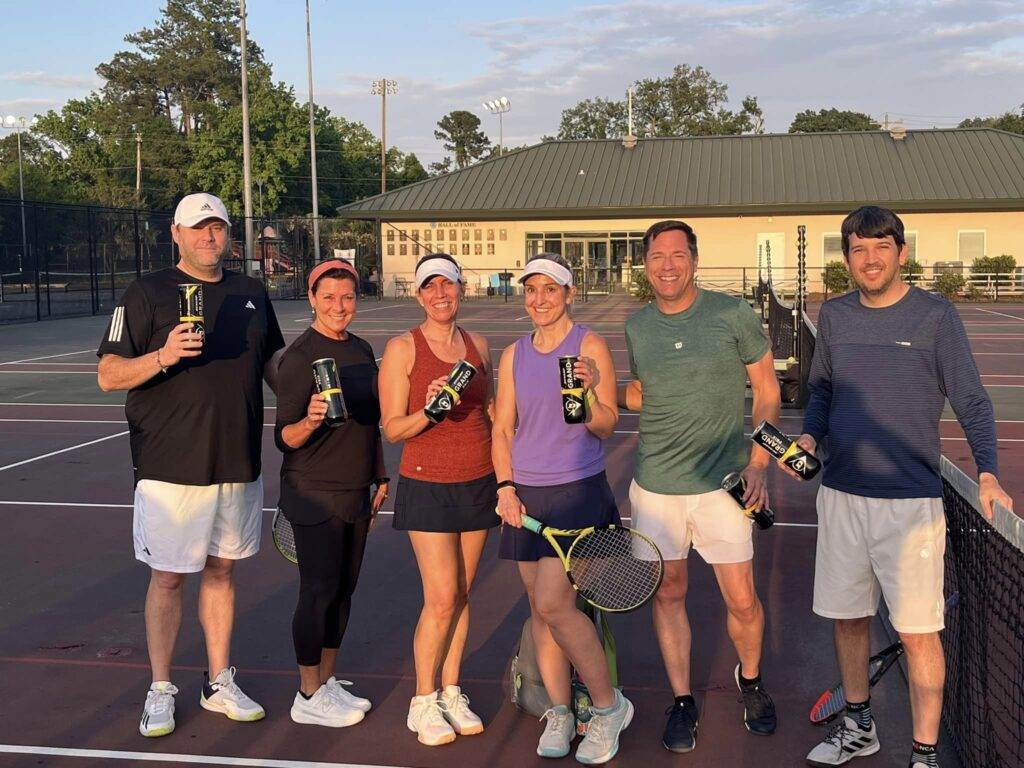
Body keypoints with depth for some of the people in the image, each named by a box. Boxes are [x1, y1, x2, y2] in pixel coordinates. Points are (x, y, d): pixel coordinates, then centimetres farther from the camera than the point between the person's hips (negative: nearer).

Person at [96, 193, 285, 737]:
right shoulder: (147, 293, -4)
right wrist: (163, 356, -24)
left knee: (221, 571, 14)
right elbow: (108, 374, -7)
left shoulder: (252, 293, 11)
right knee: (168, 577, 3)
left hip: (238, 464, 5)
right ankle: (160, 691, 17)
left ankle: (219, 683, 25)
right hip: (171, 467, -4)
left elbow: (274, 361, 22)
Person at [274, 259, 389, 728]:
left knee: (344, 588, 12)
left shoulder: (361, 350, 9)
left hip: (356, 492, 7)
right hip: (314, 494, -7)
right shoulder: (300, 356, -14)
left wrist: (380, 477, 18)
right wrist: (311, 420, -34)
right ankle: (308, 697, 12)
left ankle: (327, 681, 25)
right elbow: (285, 438, -14)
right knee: (319, 590, -2)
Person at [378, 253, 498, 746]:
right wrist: (428, 412, -25)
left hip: (477, 483, 5)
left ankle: (451, 693, 21)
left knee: (461, 595, 9)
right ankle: (423, 703, 10)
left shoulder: (478, 345, 8)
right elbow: (392, 428, -8)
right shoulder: (402, 348, -6)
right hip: (428, 484, -5)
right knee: (441, 599, -6)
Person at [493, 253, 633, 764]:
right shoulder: (513, 356, 9)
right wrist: (505, 487, -1)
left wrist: (589, 393, -26)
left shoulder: (590, 346, -4)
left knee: (553, 603, -13)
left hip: (578, 491, -5)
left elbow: (607, 427, -6)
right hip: (526, 495, 5)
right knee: (539, 608, 7)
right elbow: (503, 429, 12)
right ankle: (559, 713, 20)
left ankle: (608, 705, 5)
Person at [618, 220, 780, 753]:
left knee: (742, 602, 3)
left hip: (721, 484, -2)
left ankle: (750, 680, 32)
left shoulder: (733, 315, -6)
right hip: (655, 485, 3)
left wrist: (758, 464, -6)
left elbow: (767, 389, 2)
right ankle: (682, 701, 24)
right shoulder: (636, 327, 4)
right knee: (668, 594, 8)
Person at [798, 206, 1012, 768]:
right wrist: (810, 436, 0)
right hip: (840, 494, 5)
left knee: (918, 632, -2)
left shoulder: (935, 315, -5)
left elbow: (970, 400, -5)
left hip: (911, 500, -4)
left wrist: (987, 472, -17)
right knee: (847, 616, 15)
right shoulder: (833, 316, 7)